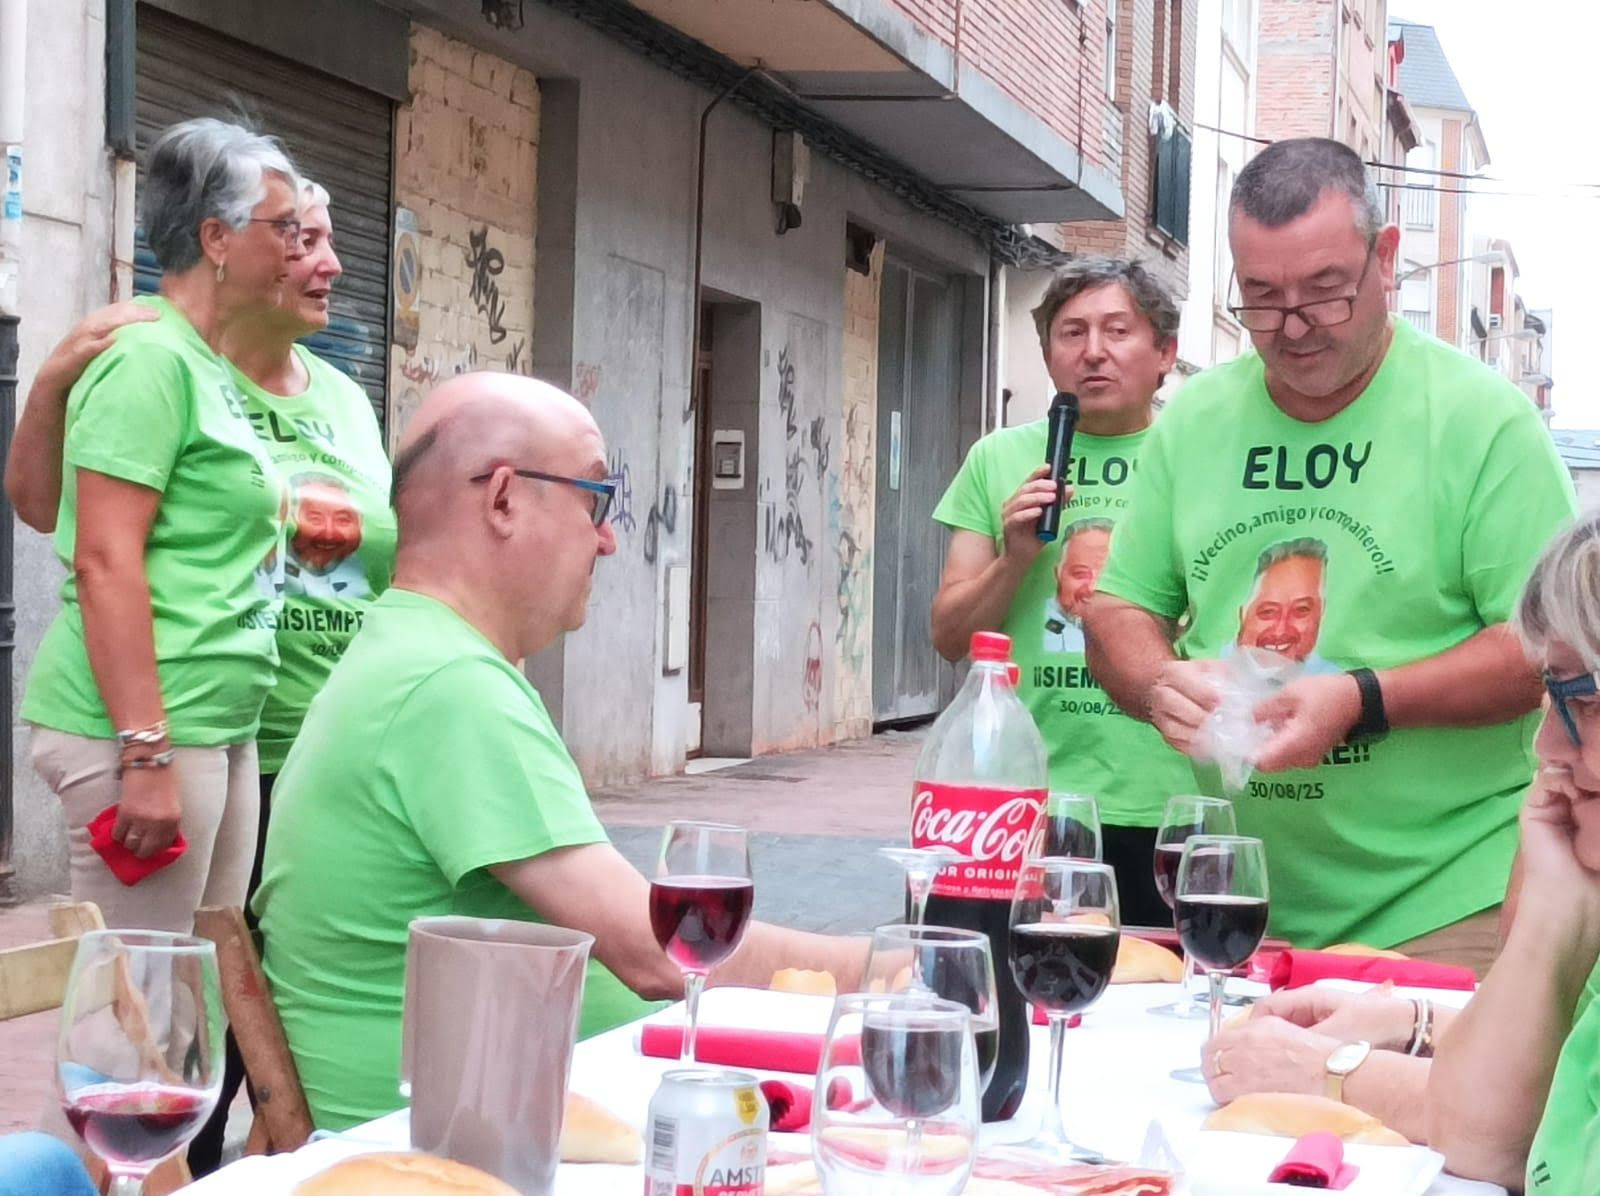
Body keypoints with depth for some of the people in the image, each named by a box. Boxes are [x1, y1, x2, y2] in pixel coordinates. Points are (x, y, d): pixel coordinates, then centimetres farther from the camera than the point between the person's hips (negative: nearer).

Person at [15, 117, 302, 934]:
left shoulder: (203, 365, 16)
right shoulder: (148, 358, -11)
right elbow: (105, 563, -19)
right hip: (150, 723, -10)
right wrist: (147, 754, -22)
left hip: (219, 729, 10)